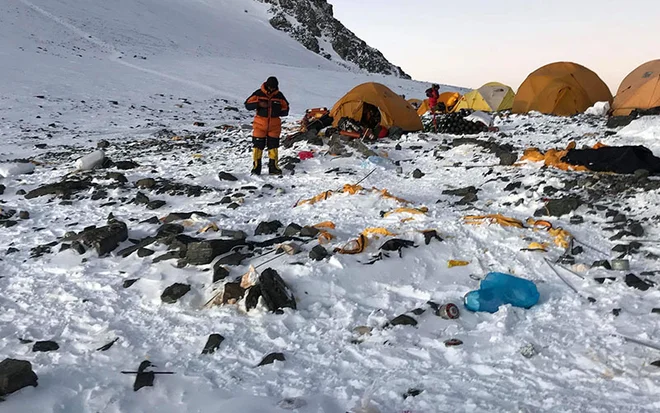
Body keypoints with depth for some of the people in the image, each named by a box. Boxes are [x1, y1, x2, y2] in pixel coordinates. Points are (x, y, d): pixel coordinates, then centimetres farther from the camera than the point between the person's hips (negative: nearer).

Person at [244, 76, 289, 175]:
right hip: (260, 125, -2)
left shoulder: (279, 95, 4)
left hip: (274, 125, 2)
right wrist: (259, 104, -20)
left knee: (273, 146, 7)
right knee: (258, 146, -3)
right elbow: (247, 105, -4)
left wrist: (278, 111, -9)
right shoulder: (258, 93, -2)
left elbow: (286, 110, 11)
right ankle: (256, 167, 6)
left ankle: (273, 167, 16)